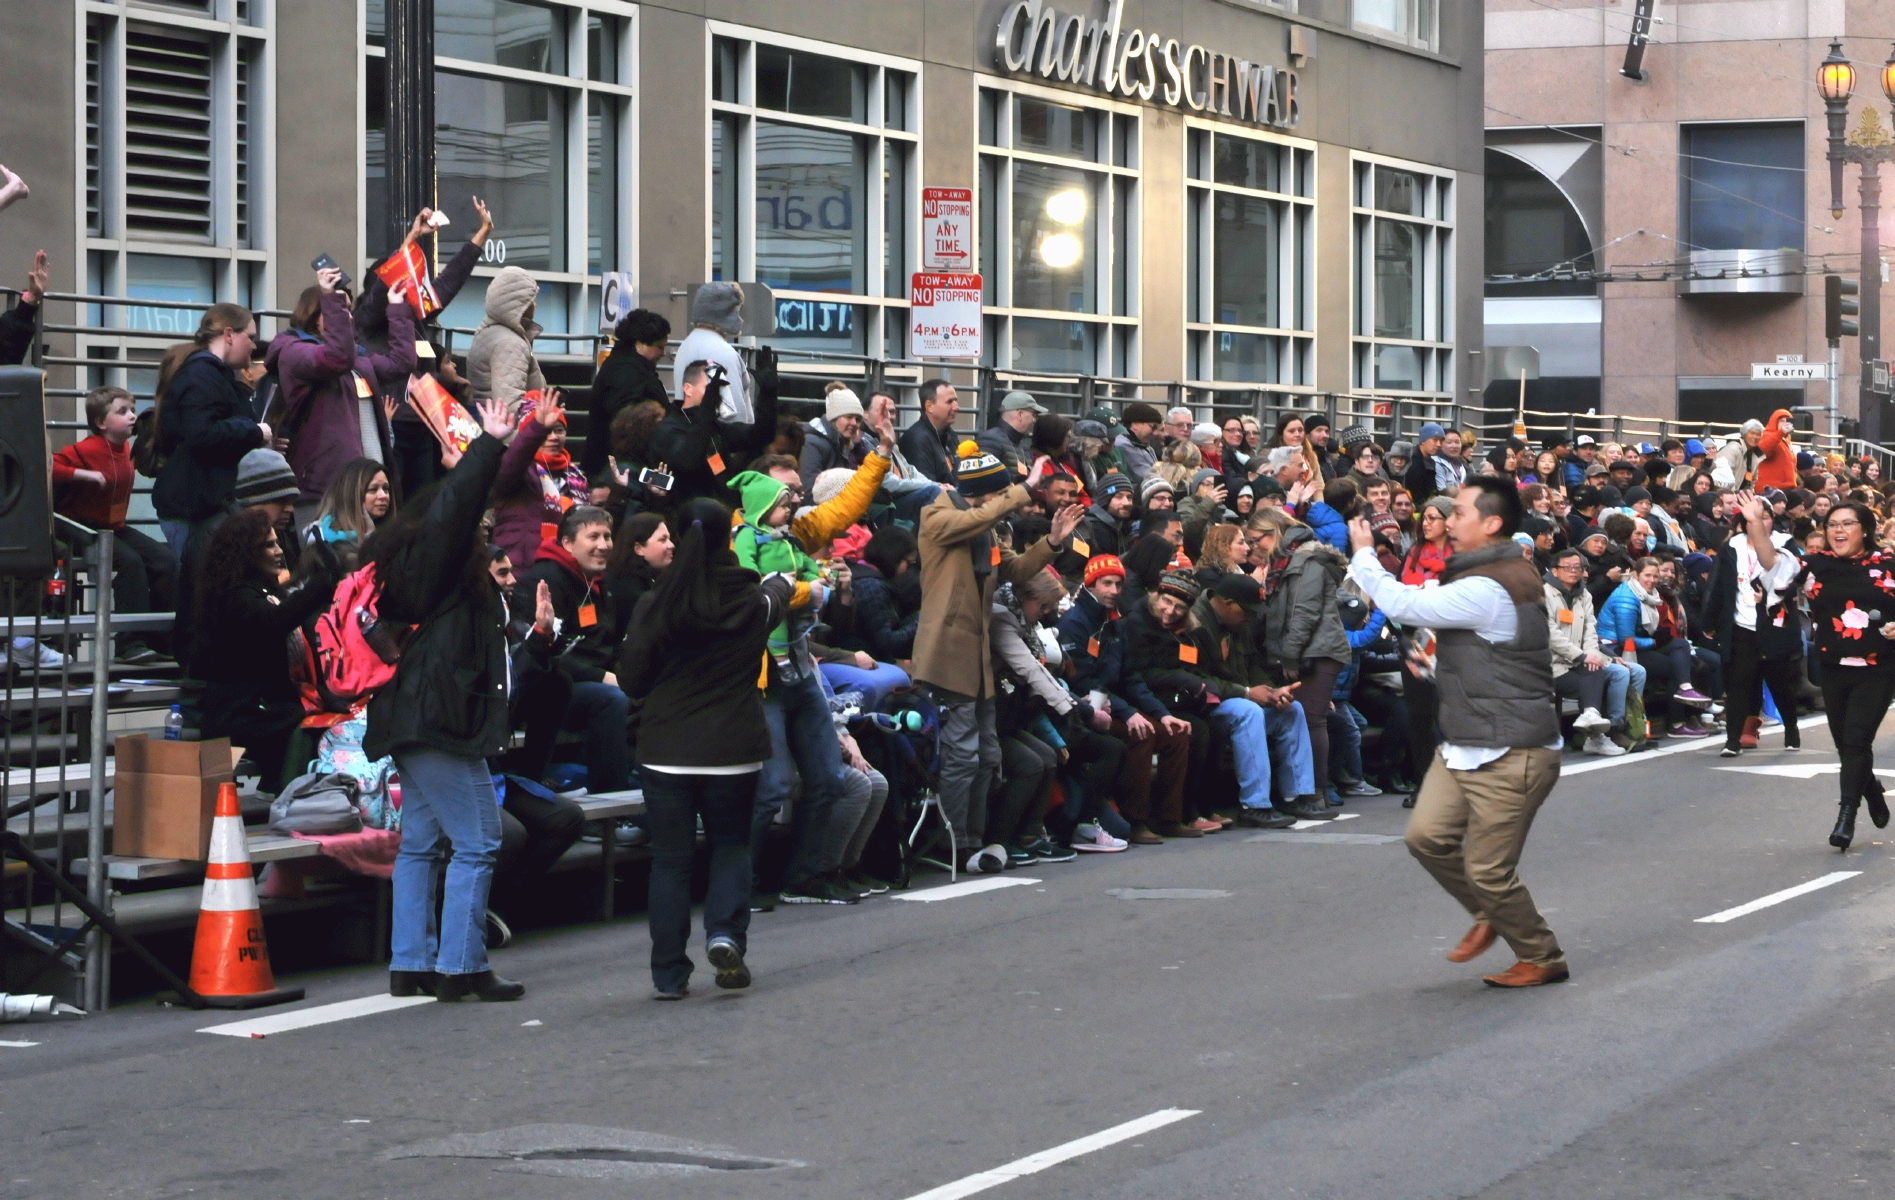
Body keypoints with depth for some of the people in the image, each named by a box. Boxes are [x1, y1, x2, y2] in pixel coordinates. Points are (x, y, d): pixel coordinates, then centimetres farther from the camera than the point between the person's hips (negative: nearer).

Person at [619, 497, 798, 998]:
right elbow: (775, 596, 21)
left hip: (666, 749, 0)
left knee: (670, 858, 6)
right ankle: (726, 932, -5)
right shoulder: (753, 602, -4)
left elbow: (631, 679, -3)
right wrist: (784, 583, 46)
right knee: (731, 843, 18)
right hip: (734, 749, 1)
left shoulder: (654, 607, -9)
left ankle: (669, 972, 6)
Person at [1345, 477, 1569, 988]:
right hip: (1466, 746, 10)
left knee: (1487, 868, -4)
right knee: (1428, 835, 2)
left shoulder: (1488, 590, -22)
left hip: (1509, 754, -10)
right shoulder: (1506, 574, 13)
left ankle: (1543, 959, 13)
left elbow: (1402, 604, -20)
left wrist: (1363, 553, -5)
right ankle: (1489, 914, 21)